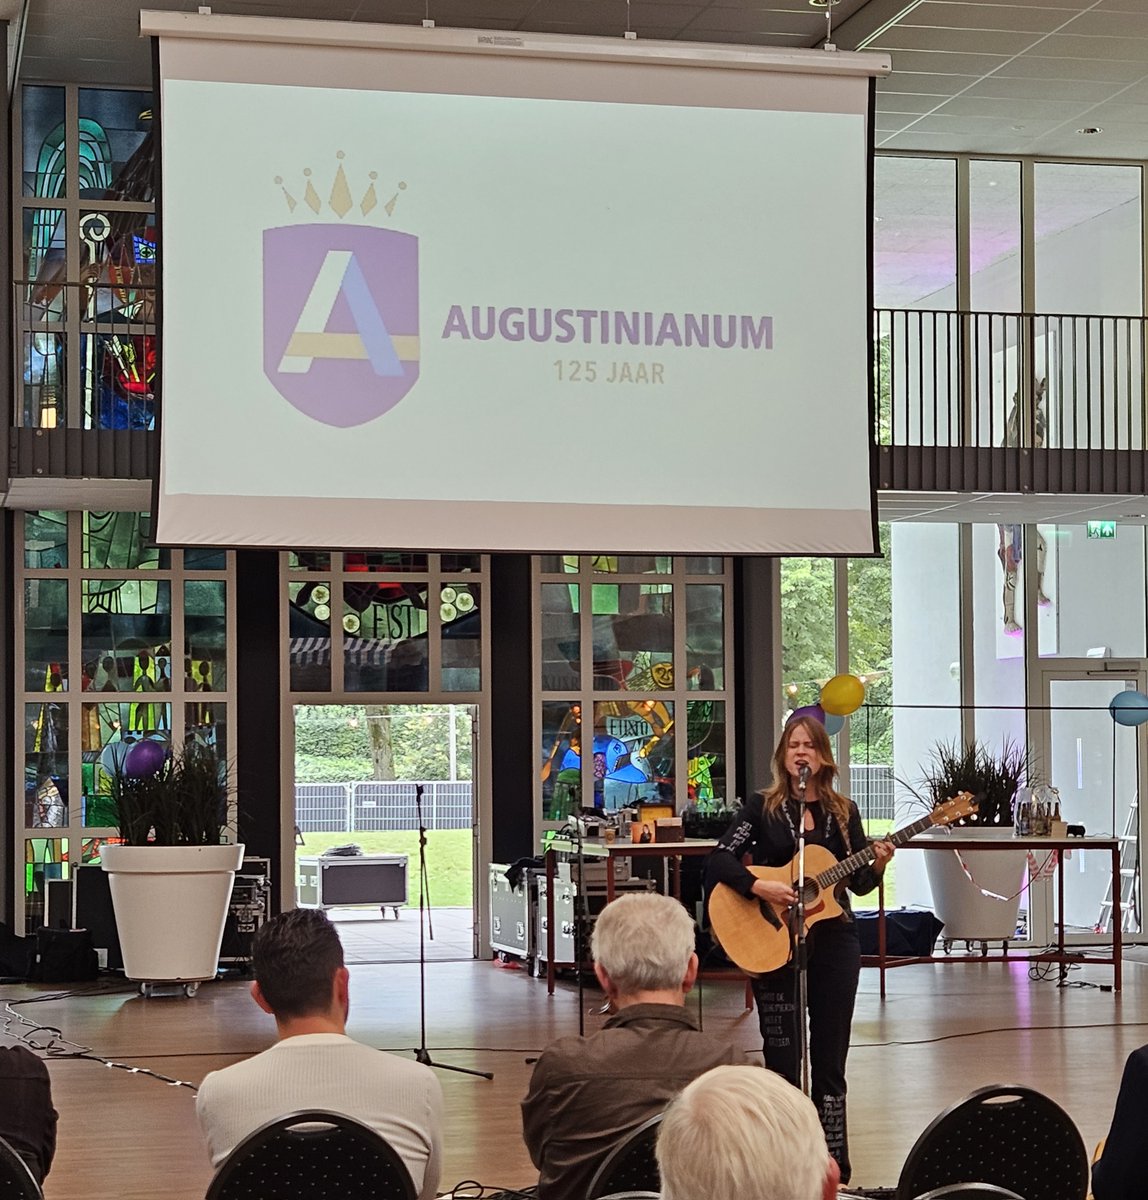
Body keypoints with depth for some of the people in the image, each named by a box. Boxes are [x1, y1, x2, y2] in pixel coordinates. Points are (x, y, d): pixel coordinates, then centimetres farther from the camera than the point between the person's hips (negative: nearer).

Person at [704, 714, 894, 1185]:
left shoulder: (843, 811, 6)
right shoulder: (762, 807, -1)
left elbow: (858, 883, 7)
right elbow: (719, 861, -10)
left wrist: (877, 865, -13)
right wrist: (759, 887, -24)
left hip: (833, 940, 2)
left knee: (829, 1057, 5)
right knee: (781, 1058, 1)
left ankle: (834, 1164, 11)